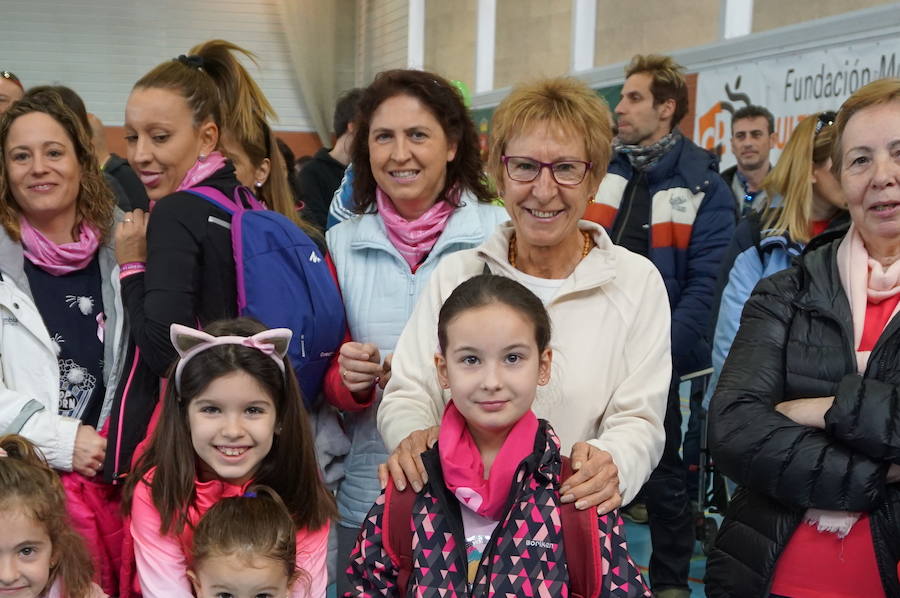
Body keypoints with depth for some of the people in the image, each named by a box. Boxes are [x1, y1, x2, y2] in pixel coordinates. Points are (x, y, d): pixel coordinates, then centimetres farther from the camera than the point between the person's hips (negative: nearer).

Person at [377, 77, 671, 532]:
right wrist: (412, 435, -19)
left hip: (575, 522, 0)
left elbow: (639, 420, 0)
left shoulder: (637, 281, 3)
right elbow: (407, 393, 4)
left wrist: (610, 463, -23)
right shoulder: (457, 273, 8)